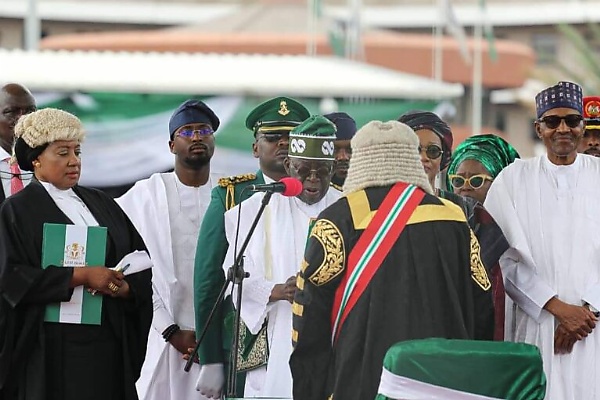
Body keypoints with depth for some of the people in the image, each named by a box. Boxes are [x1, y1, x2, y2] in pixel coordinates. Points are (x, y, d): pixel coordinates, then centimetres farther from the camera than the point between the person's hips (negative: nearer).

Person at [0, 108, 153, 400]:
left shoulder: (100, 204, 16)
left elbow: (141, 263, 11)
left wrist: (126, 286, -11)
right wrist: (81, 276, -15)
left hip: (108, 341, 4)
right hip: (51, 347, -4)